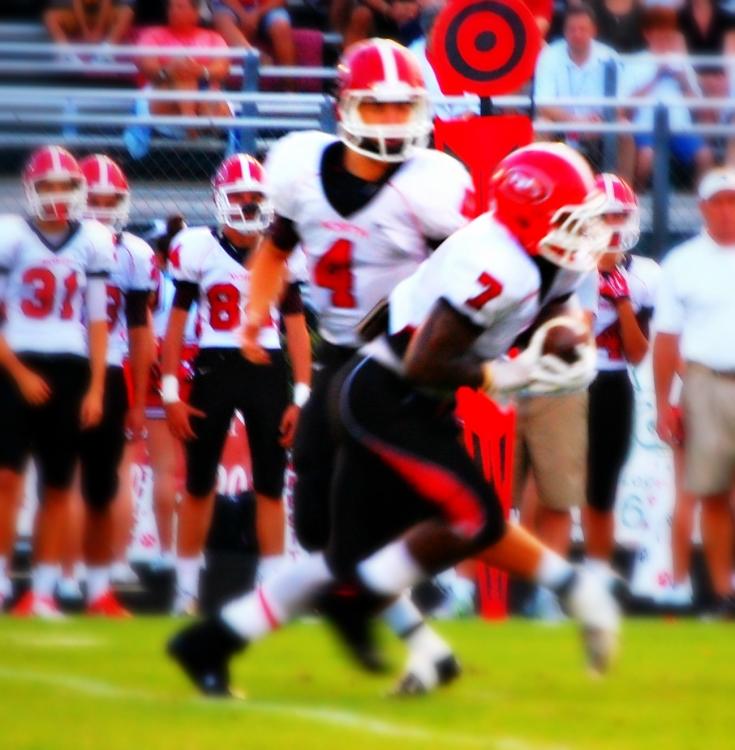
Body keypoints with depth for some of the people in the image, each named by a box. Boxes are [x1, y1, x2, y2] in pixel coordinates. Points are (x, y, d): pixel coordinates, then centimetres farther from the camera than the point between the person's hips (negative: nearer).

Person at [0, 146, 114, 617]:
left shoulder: (92, 244, 5)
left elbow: (97, 323, 9)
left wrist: (96, 388, 3)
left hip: (71, 371, 3)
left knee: (58, 488, 5)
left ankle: (43, 592, 9)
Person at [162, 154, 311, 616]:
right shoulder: (198, 250, -1)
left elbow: (297, 331, 6)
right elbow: (175, 326, 2)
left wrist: (301, 397, 0)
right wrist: (171, 393, -3)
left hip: (268, 373, 1)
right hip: (214, 370, -1)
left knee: (271, 487, 2)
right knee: (199, 486, 6)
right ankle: (186, 590, 14)